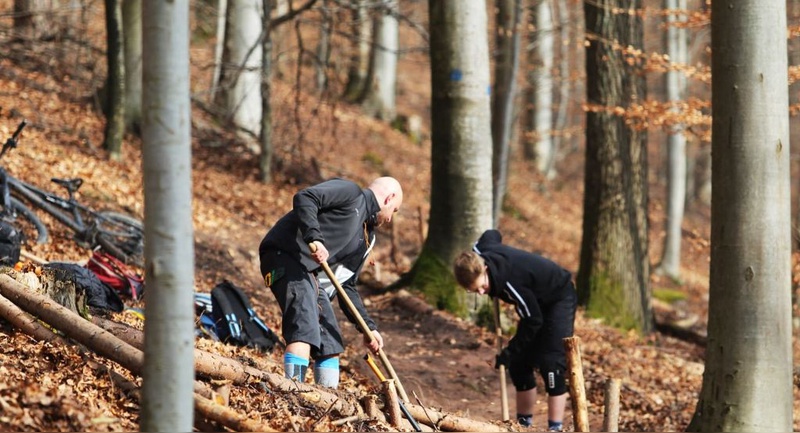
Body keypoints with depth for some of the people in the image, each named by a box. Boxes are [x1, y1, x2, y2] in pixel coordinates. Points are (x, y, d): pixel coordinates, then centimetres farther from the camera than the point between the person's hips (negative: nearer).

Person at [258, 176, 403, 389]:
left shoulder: (367, 238, 24)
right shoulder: (350, 192, 0)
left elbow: (346, 285, 23)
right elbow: (304, 198, -16)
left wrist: (368, 327, 14)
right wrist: (314, 238, -29)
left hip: (311, 275, 10)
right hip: (285, 254, -10)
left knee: (331, 344, 9)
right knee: (305, 330, -24)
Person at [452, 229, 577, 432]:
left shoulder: (510, 281, -40)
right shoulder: (480, 252, -19)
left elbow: (533, 321, -30)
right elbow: (492, 235, 7)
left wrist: (509, 352, -24)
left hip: (559, 299, -9)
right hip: (536, 301, 9)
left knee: (551, 362, -18)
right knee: (519, 362, 4)